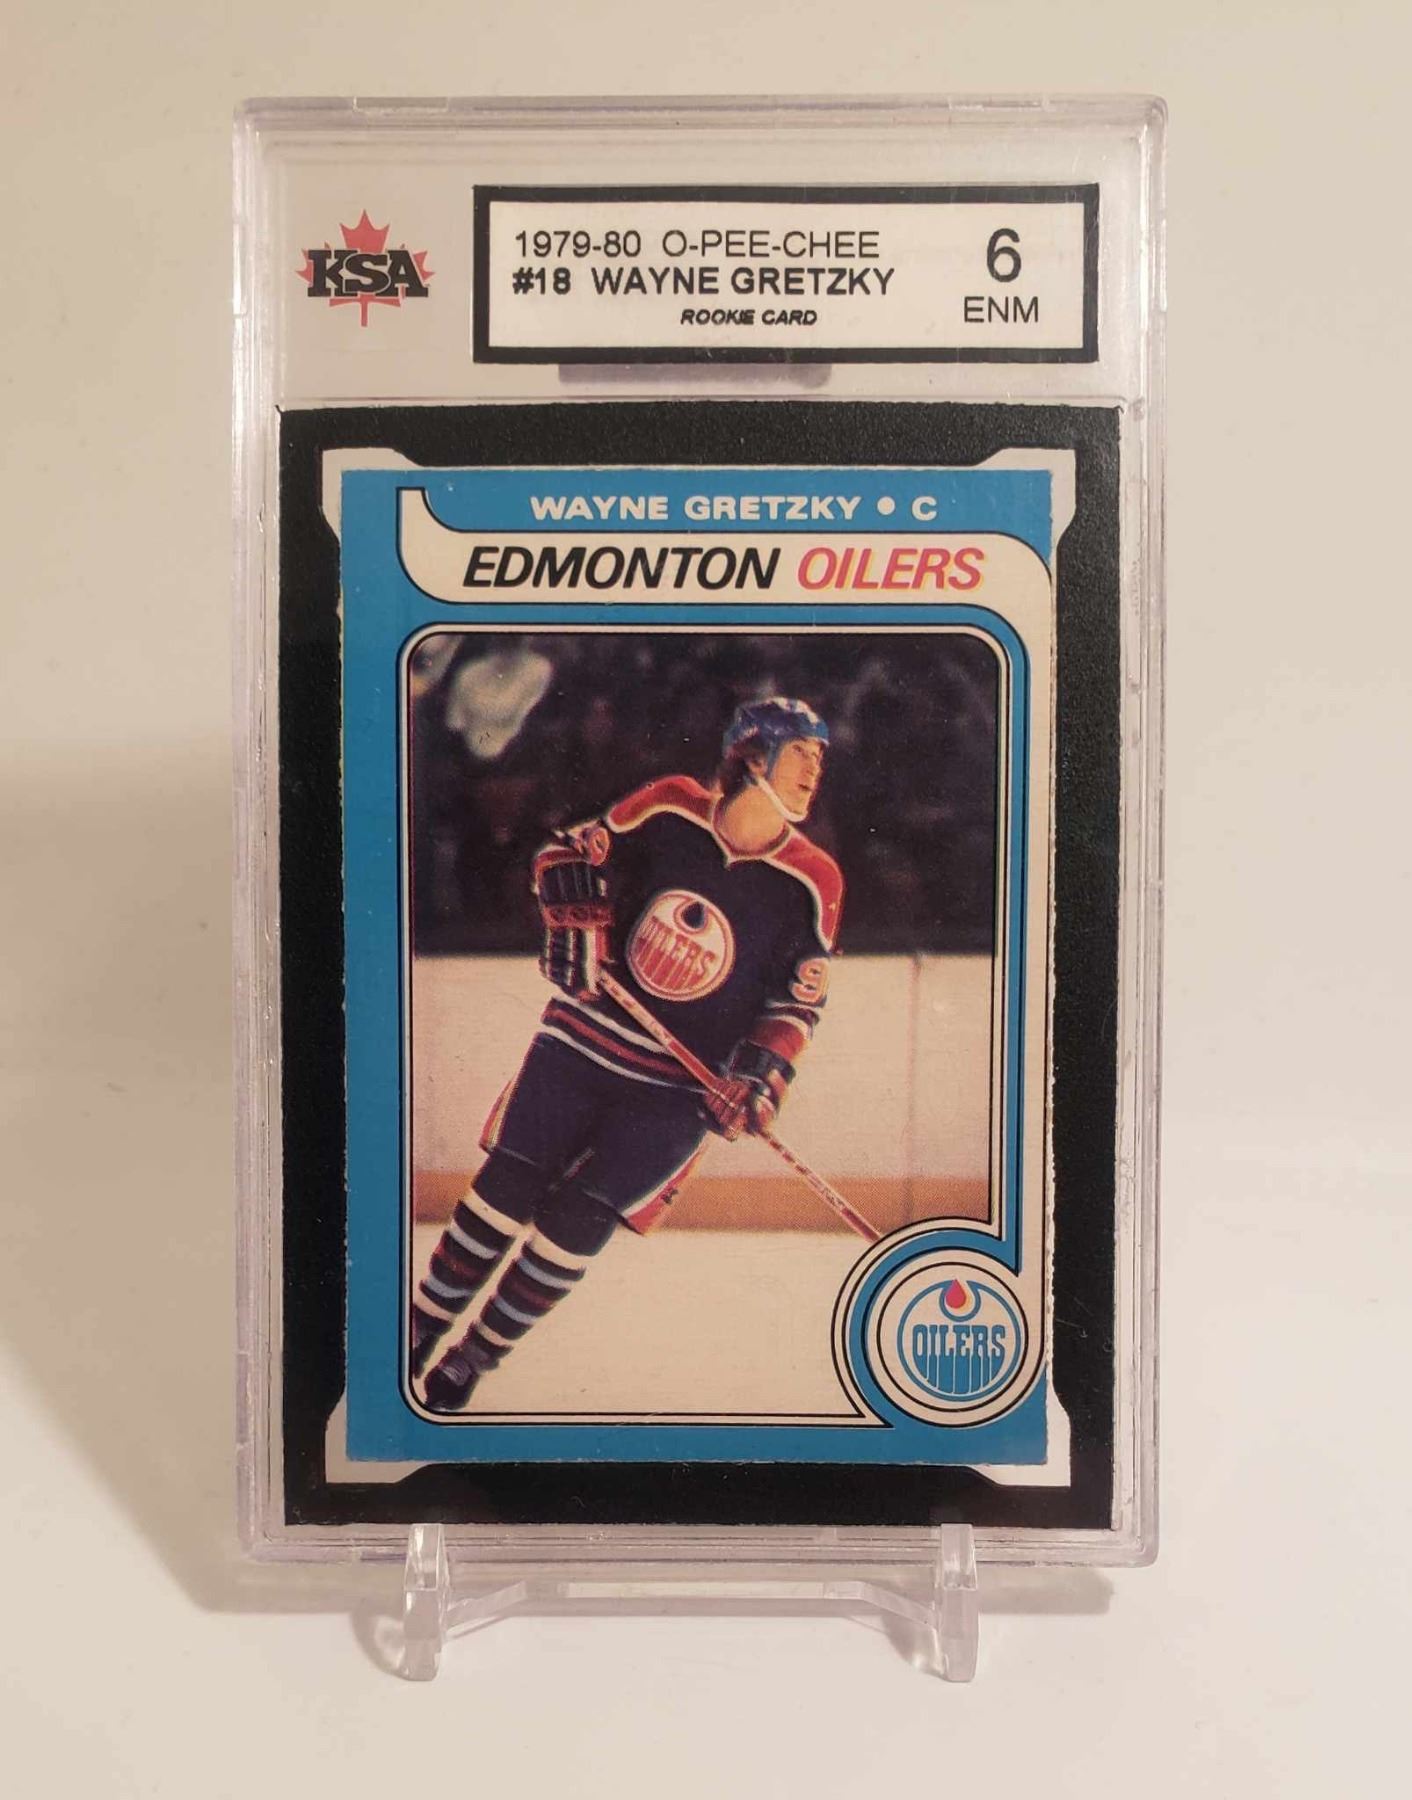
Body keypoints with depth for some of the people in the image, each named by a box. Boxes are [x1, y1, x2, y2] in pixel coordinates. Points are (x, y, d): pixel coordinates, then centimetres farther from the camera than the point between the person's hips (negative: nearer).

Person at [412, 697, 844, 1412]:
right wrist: (575, 924, -8)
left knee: (578, 1220, -6)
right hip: (586, 1034, 1)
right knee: (506, 1186, -2)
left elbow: (798, 999, 1)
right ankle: (420, 1328, 18)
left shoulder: (813, 882, -7)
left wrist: (761, 1072, -11)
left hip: (681, 1086, 0)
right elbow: (570, 852, 6)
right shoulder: (668, 807, -7)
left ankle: (474, 1358, 14)